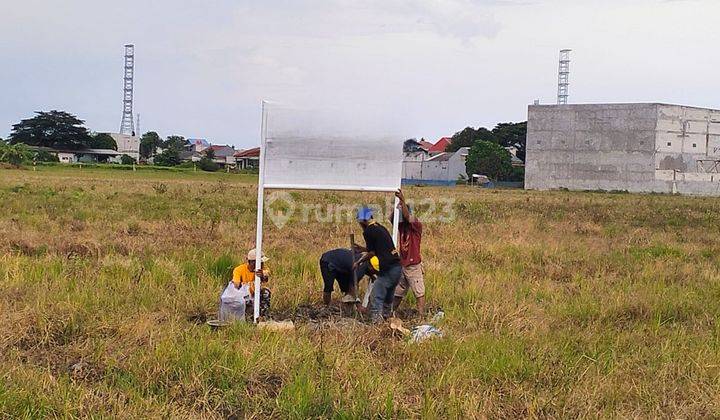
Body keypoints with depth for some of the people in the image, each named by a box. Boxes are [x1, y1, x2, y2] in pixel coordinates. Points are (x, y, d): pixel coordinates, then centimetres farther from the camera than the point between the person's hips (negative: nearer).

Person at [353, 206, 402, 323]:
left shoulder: (368, 232, -7)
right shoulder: (381, 228, 19)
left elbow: (371, 253, -3)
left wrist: (359, 261, 11)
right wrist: (363, 249, 35)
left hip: (387, 269, -9)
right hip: (397, 266, 9)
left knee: (377, 298, -5)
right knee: (388, 297, 18)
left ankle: (376, 322, -8)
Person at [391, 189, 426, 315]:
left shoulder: (417, 226, -9)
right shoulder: (401, 226, 9)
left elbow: (407, 216, -26)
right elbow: (391, 219, -6)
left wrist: (403, 201, -35)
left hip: (414, 266, -6)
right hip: (402, 265, 6)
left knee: (419, 293, -3)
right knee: (397, 293, 12)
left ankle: (421, 316, -4)